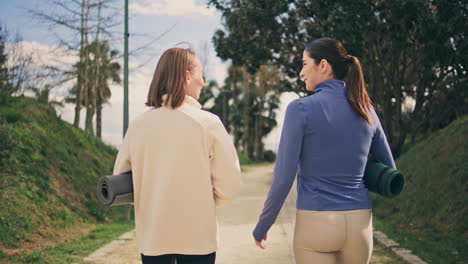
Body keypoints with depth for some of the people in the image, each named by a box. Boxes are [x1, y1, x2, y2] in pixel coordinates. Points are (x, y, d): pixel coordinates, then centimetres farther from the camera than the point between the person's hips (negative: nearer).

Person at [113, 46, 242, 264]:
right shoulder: (208, 123, -11)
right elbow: (229, 185, -11)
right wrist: (203, 203, 7)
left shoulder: (139, 124, -2)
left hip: (152, 237, 3)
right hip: (197, 237, -2)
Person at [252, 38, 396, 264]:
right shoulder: (366, 110, 6)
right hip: (359, 225, 5)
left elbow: (283, 178, -11)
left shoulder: (301, 109, -9)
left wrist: (261, 227, 2)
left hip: (316, 225, -5)